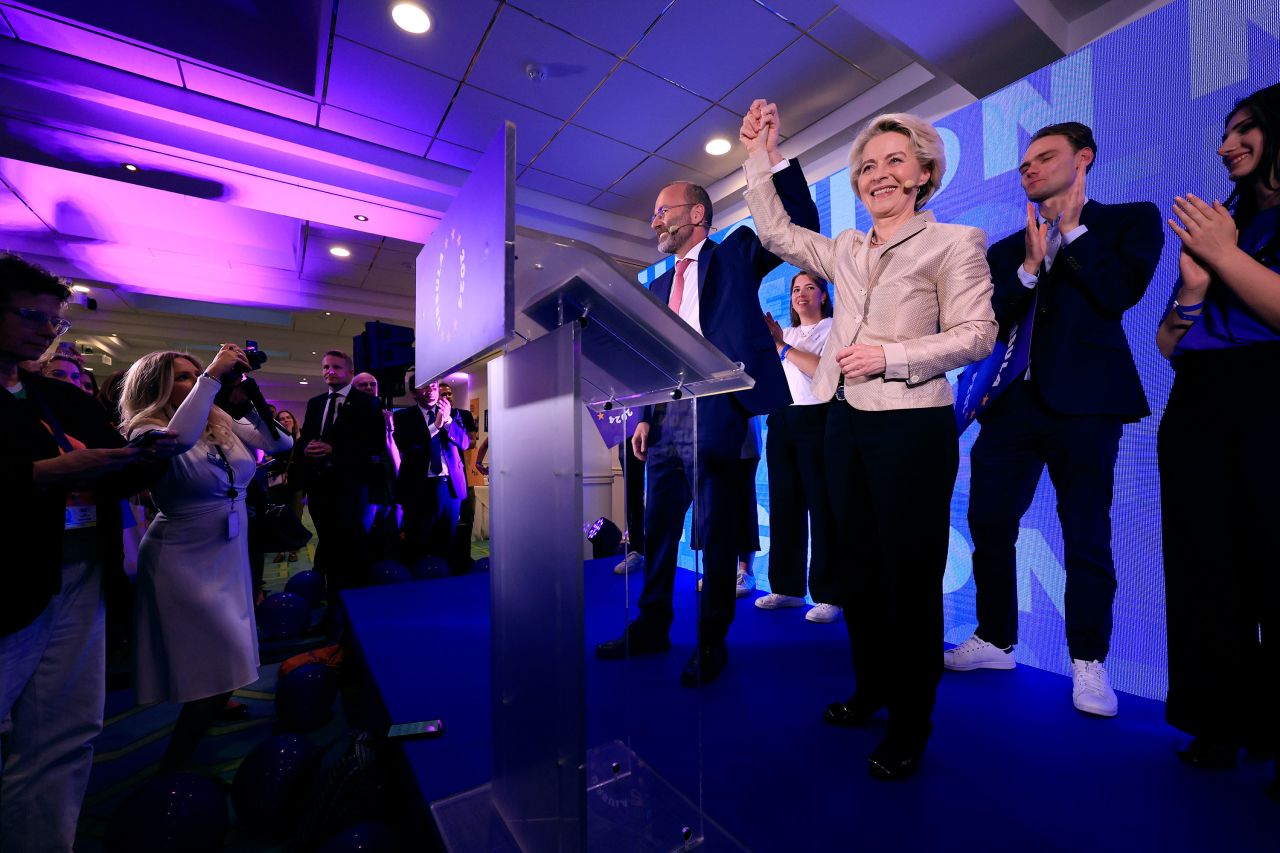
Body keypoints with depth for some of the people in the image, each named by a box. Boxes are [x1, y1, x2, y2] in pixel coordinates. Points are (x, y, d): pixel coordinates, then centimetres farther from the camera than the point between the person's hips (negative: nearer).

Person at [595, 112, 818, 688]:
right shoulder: (659, 285, 22)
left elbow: (800, 226, -4)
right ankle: (651, 629, 29)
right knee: (657, 530, 13)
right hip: (665, 419, 7)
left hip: (714, 415, -6)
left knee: (715, 533, 0)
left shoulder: (735, 255, 8)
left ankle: (711, 643, 16)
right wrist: (645, 417, 10)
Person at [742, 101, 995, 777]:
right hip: (846, 424, 6)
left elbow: (977, 333, -7)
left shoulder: (953, 242, 1)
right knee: (857, 567, 15)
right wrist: (759, 156, 18)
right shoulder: (844, 250, 16)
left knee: (910, 575, 3)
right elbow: (774, 231, 21)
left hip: (912, 427, -5)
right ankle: (871, 689, 36)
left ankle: (911, 722, 23)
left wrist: (892, 355, -17)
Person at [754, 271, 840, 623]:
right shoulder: (784, 333, 21)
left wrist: (782, 346, -14)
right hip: (781, 423, 6)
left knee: (821, 507, -5)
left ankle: (828, 596, 3)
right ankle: (787, 587, 16)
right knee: (784, 505, 6)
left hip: (816, 421, -5)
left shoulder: (833, 329, 5)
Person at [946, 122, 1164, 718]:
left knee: (1086, 536, 3)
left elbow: (1119, 293, -10)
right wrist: (1029, 266, -6)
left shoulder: (1130, 220, 9)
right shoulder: (1006, 250, 17)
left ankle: (1088, 660, 21)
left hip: (1084, 403, -3)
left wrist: (1071, 228, 0)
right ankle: (995, 640, 21)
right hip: (1012, 402, 4)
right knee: (988, 526, 4)